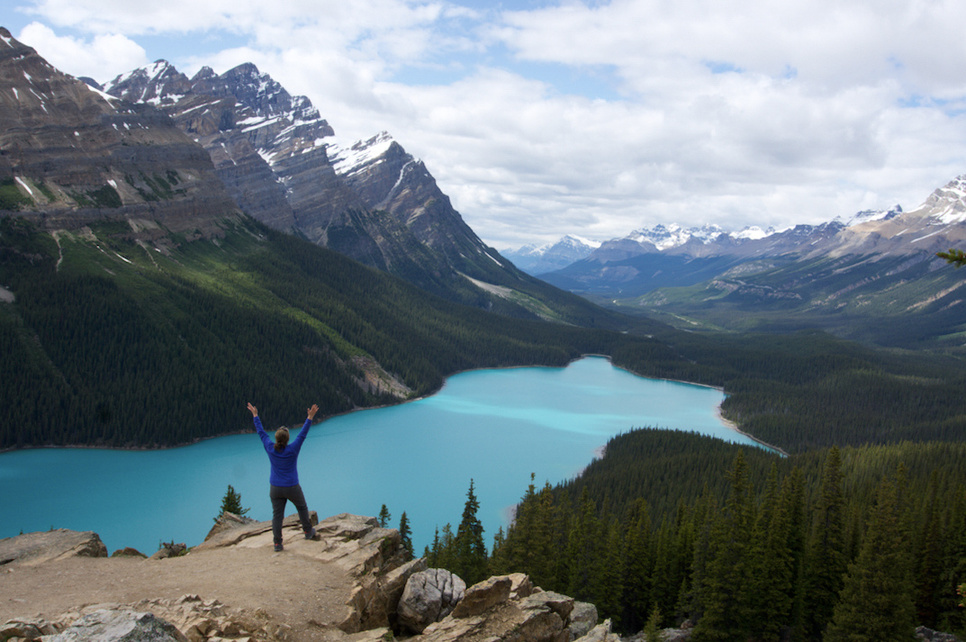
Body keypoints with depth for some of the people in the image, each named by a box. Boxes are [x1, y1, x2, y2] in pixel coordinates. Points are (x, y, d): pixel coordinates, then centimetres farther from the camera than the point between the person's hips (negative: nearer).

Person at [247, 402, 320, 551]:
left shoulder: (270, 448, -12)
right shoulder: (292, 450, -20)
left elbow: (261, 432, -2)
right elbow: (303, 434, -18)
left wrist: (255, 415, 7)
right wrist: (310, 417, -18)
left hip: (275, 488, 2)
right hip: (292, 488, -2)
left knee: (277, 514, 7)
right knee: (302, 507, 22)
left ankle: (277, 543, 5)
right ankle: (308, 532, 33)